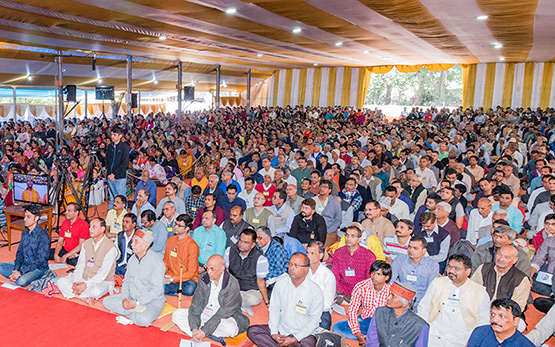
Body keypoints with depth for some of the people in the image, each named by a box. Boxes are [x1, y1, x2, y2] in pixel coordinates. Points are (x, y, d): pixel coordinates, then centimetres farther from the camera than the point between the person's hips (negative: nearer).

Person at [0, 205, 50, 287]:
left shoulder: (43, 236, -19)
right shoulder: (25, 232, 5)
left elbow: (40, 260, -21)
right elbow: (20, 252, 9)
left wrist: (21, 273, -21)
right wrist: (16, 270, -7)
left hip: (38, 268, -7)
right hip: (24, 265, 8)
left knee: (21, 282, -32)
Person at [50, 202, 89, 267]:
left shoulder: (83, 224, -12)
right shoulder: (64, 223, 10)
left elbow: (81, 245, -16)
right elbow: (60, 242, 10)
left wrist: (66, 256, -20)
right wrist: (56, 254, -9)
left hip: (77, 253, -8)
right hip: (65, 250, 8)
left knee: (74, 261, -40)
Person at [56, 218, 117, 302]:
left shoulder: (110, 247, -16)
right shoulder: (86, 243, 7)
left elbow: (103, 273, -20)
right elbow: (80, 265, 3)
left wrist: (86, 284, -27)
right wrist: (76, 282, -13)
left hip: (102, 281, -6)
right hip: (84, 278, 7)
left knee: (96, 291, -39)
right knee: (60, 281, -11)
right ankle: (84, 298, -21)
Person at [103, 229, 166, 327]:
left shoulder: (156, 261, -18)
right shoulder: (132, 259, 6)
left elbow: (157, 290, -21)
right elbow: (126, 280, 11)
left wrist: (136, 303, -24)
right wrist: (124, 298, -9)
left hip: (152, 301, -8)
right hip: (131, 298, 8)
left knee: (143, 320, -36)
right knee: (106, 301, -5)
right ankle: (135, 309, -14)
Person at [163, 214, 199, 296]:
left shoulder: (192, 245, -11)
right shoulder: (170, 240, 9)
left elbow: (191, 272, -13)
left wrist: (172, 279, -19)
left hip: (187, 279, -5)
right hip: (170, 276, 5)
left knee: (189, 290, -38)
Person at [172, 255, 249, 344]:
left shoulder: (232, 284, -19)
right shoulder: (203, 278, -4)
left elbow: (223, 314, -22)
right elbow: (196, 304, -6)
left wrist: (203, 331, -28)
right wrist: (194, 328, -20)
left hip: (224, 319, -6)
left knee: (229, 328, -39)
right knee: (177, 314, -11)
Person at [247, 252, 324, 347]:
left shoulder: (315, 291, -10)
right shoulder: (280, 284, 2)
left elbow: (314, 320, -9)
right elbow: (274, 310, 5)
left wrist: (295, 339, -16)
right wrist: (274, 333, -10)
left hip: (302, 333, -5)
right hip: (281, 330, 5)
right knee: (252, 331, -15)